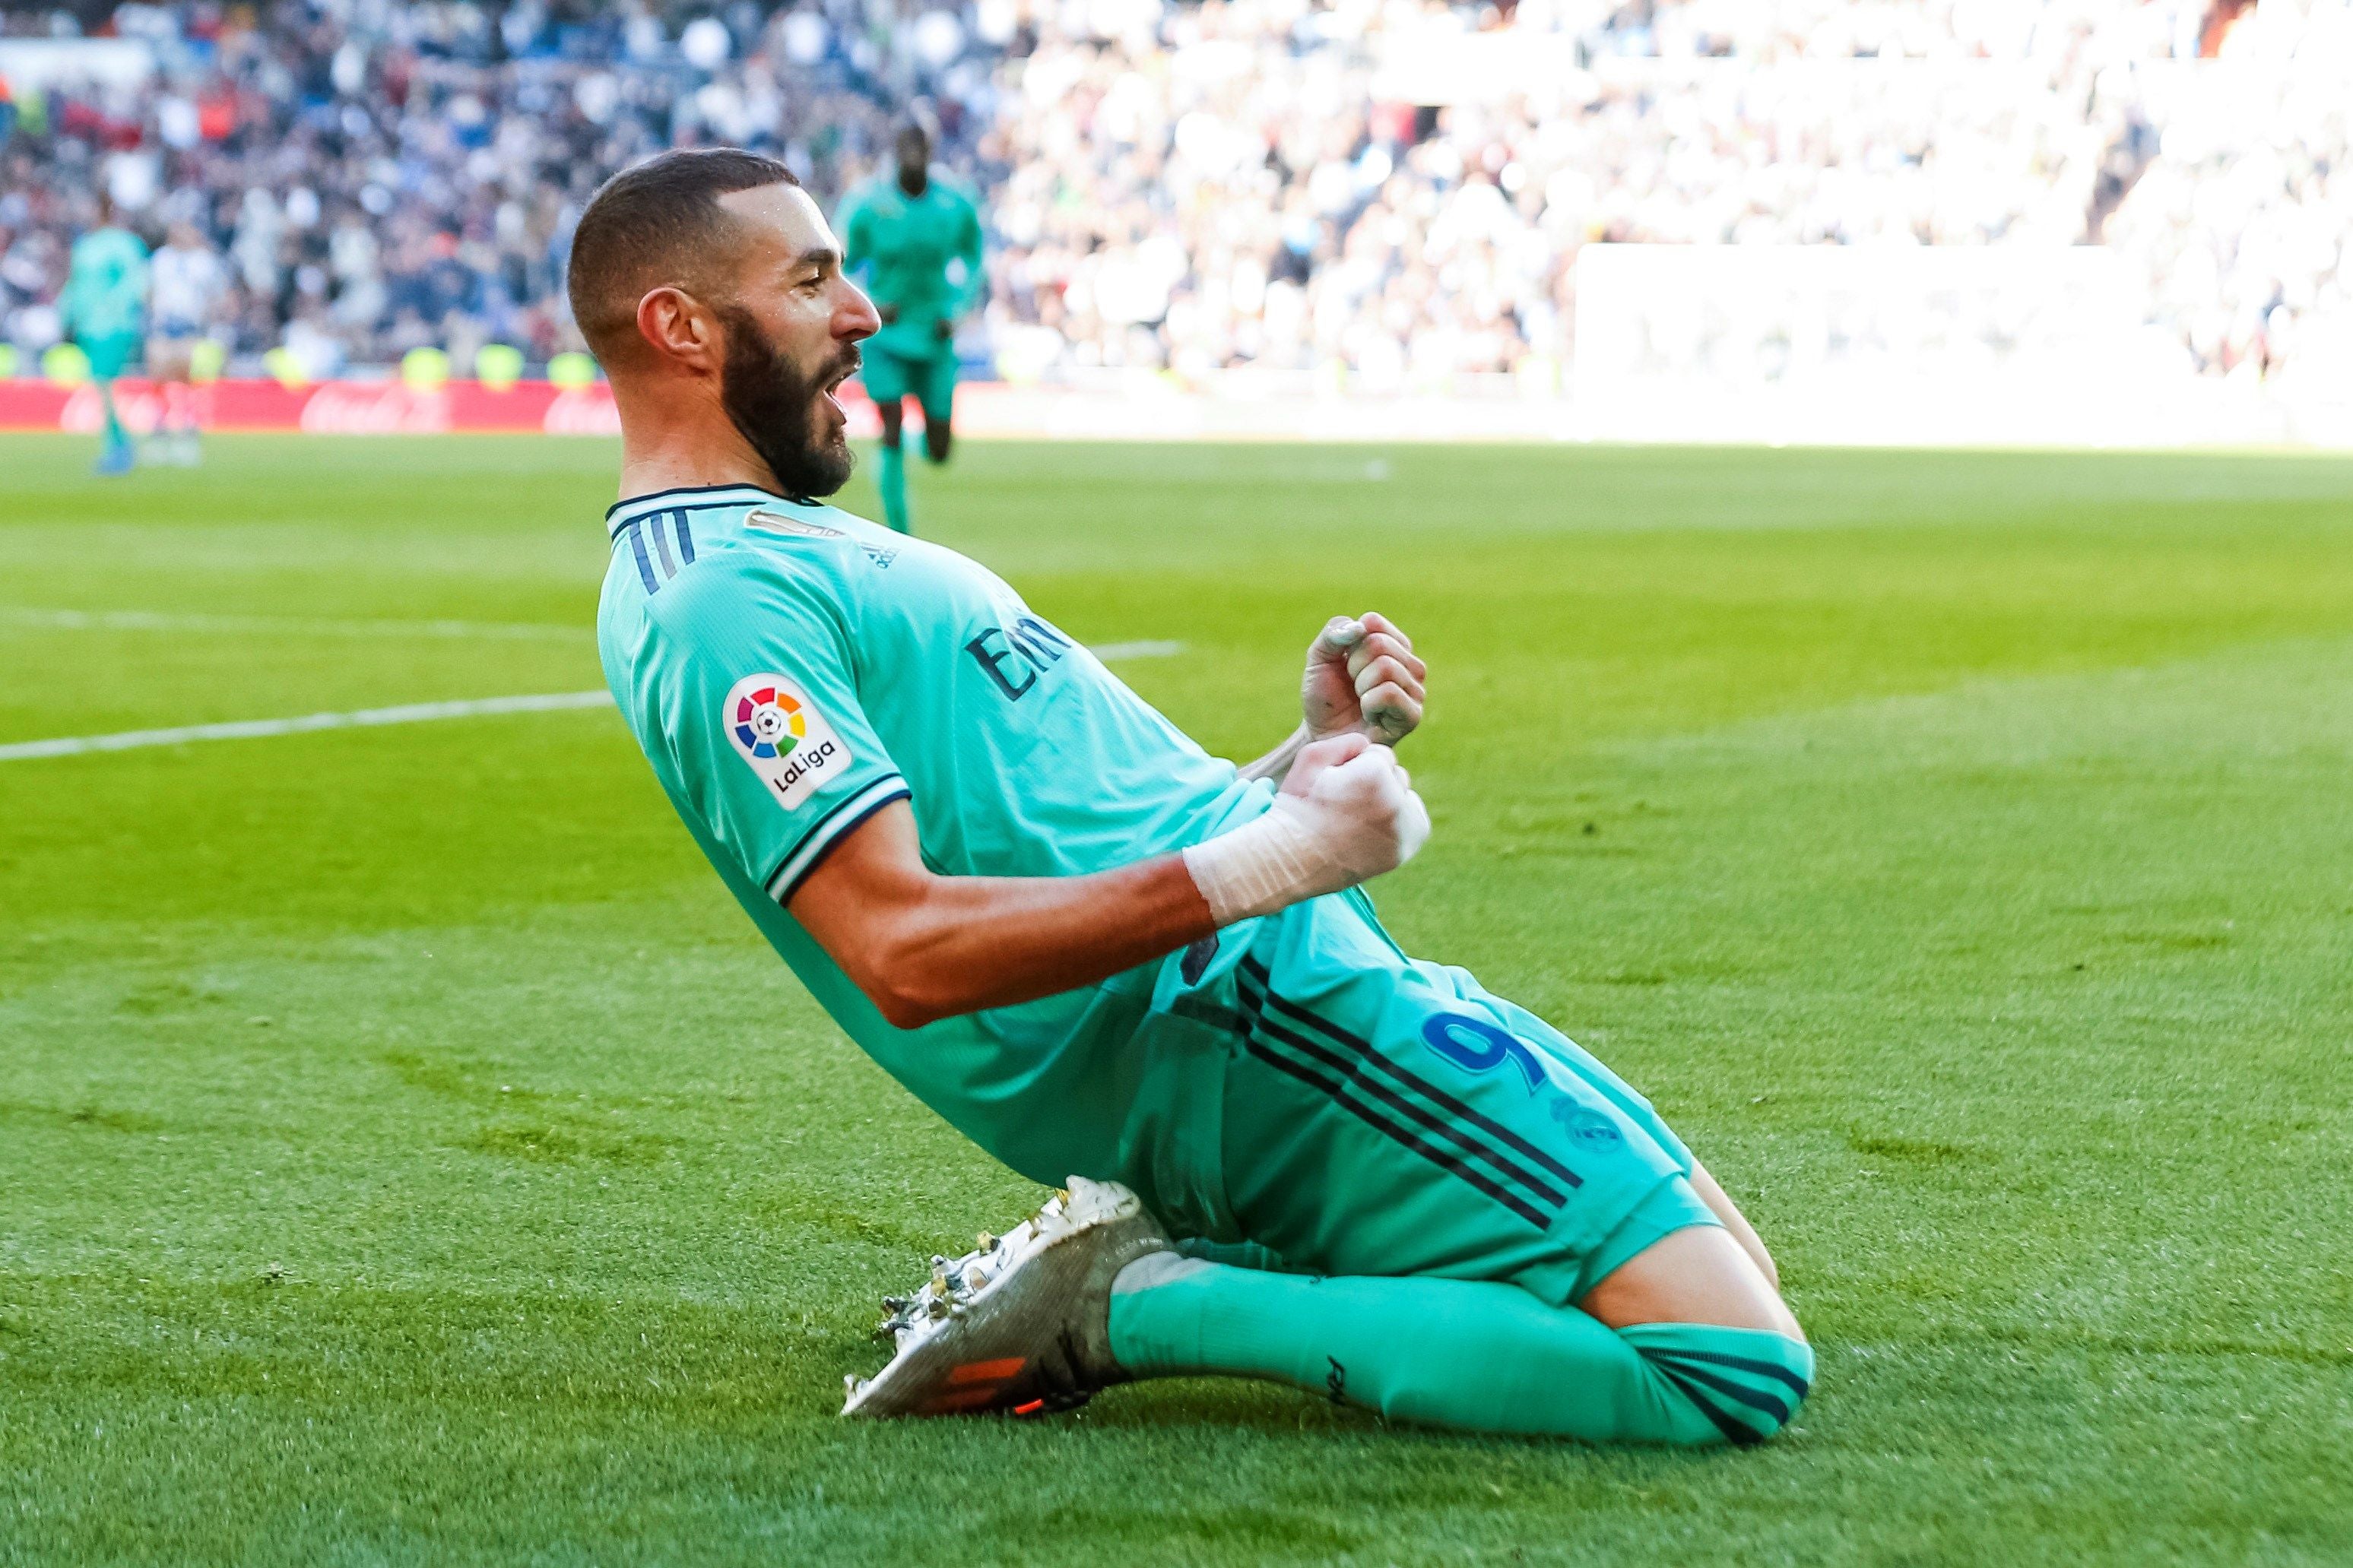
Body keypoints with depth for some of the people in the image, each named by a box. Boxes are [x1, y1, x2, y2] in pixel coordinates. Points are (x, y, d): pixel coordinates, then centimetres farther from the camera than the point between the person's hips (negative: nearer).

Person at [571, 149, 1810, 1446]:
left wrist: (1314, 751, 11)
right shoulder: (716, 607, -13)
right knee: (1744, 1372, -18)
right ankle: (1141, 1307, -11)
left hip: (1274, 987, 11)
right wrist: (1271, 861, -24)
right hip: (1247, 1005, -11)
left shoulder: (789, 557, 23)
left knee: (1732, 1273, 17)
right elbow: (908, 950, -25)